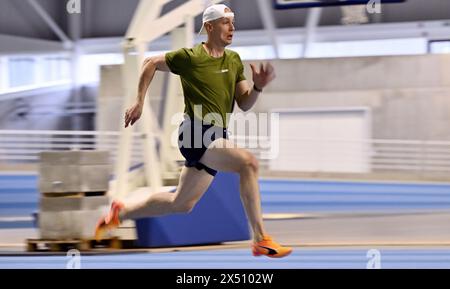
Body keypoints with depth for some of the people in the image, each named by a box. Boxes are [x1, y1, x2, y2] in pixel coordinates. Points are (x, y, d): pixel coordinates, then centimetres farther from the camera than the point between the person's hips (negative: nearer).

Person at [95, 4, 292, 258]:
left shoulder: (234, 60, 12)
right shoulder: (190, 57, -5)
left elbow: (245, 104, 12)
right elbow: (151, 63, 8)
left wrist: (258, 86, -8)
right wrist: (139, 103, 6)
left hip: (216, 139, 8)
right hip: (196, 133, -8)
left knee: (181, 204, 15)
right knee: (248, 162, -28)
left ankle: (121, 213, 35)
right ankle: (261, 240, -29)